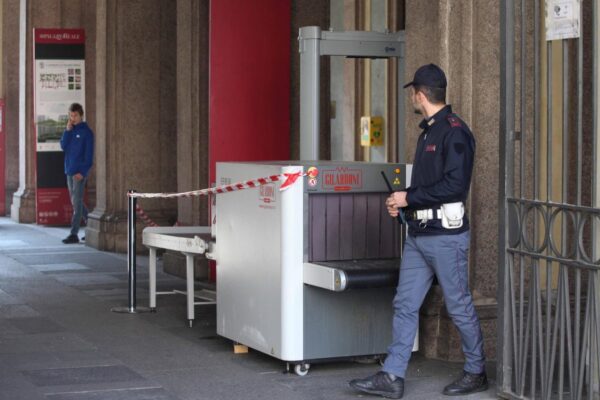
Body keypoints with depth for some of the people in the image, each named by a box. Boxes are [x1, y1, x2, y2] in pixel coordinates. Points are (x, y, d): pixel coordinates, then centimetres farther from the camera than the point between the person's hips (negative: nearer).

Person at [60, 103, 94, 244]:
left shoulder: (86, 132, -6)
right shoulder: (70, 130, 12)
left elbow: (89, 154, -9)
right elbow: (63, 146, 1)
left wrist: (83, 171, -16)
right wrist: (68, 130, -8)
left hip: (80, 172, -7)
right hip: (69, 171, 7)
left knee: (77, 202, -9)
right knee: (75, 202, 12)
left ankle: (74, 234, -11)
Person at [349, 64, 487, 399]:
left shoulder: (454, 131, -13)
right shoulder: (429, 130, 17)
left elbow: (455, 185, -22)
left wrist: (409, 198, -16)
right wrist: (401, 202, 6)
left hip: (446, 236, -9)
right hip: (419, 235, 9)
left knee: (459, 306, 3)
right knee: (405, 305, 6)